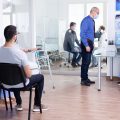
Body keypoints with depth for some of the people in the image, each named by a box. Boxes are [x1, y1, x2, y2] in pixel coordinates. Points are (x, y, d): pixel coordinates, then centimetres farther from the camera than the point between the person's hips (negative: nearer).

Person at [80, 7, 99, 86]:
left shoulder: (92, 21, 12)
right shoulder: (86, 20, -14)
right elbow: (82, 34, -18)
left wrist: (92, 43, 14)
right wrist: (86, 45, -21)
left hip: (90, 43, 9)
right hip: (86, 43, -9)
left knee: (88, 61, 13)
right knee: (85, 62, -5)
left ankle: (86, 78, 21)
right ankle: (83, 80, 2)